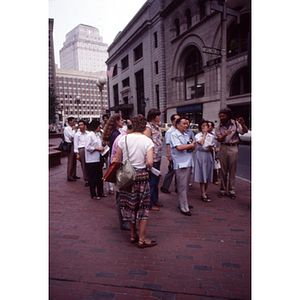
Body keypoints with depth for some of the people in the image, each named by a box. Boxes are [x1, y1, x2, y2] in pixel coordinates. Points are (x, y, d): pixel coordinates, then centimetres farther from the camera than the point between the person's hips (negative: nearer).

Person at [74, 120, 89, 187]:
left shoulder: (88, 133, 11)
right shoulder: (77, 134, 4)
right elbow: (75, 144, 3)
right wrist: (77, 154, -3)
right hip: (81, 150, -2)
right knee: (83, 165, 0)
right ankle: (86, 180, 10)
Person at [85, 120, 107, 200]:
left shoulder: (97, 136, 16)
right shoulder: (89, 135, -12)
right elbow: (87, 147, -19)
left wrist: (102, 147, 5)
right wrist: (98, 148, -17)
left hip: (98, 159, 9)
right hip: (92, 160, -9)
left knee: (99, 177, 14)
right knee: (92, 178, 2)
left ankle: (100, 192, 27)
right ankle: (93, 195, 13)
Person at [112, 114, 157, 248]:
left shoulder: (124, 138, -2)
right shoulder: (147, 141, -9)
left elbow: (116, 159, 0)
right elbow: (149, 163, -18)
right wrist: (146, 167, 4)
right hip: (141, 175, -3)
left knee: (130, 205, 16)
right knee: (143, 206, 9)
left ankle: (133, 235, 31)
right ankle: (142, 239, 17)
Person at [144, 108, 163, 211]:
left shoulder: (156, 127, 15)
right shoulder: (148, 127, -14)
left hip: (158, 158, 9)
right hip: (152, 158, -9)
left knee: (156, 180, 18)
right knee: (151, 181, -1)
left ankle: (155, 200, 33)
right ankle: (149, 204, 12)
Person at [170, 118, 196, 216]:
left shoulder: (186, 135, 19)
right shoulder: (174, 135, -7)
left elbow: (193, 146, 17)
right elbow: (179, 147, -21)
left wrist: (192, 147, -8)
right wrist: (191, 145, -7)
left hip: (188, 162, 8)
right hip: (180, 163, -8)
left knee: (185, 185, 15)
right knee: (182, 186, -5)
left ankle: (182, 203, 28)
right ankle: (184, 208, 1)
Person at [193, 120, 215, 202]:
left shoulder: (211, 136, 10)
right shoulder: (198, 135, -2)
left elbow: (211, 149, 12)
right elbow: (201, 143, -21)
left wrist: (211, 147, -12)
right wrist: (204, 133, -9)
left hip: (208, 155, 4)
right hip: (200, 155, -4)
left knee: (207, 175, 8)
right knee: (202, 175, -3)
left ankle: (205, 192, 21)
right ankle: (203, 195, 4)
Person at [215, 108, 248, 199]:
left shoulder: (235, 123, -2)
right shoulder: (219, 126, 2)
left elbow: (245, 131, -9)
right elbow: (219, 139, -1)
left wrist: (242, 124, -29)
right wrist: (225, 134, -21)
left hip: (233, 148, -1)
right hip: (223, 148, 1)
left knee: (232, 170, 2)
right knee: (223, 170, 5)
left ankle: (232, 190, 12)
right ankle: (223, 190, 15)